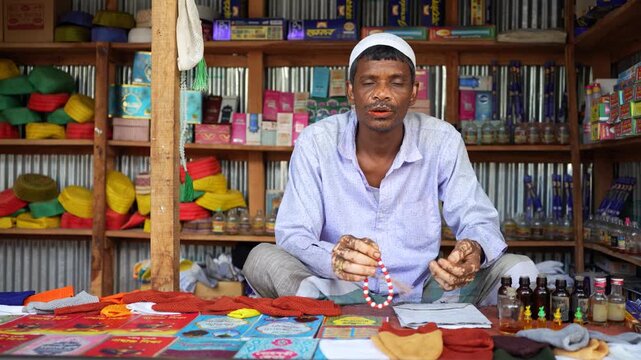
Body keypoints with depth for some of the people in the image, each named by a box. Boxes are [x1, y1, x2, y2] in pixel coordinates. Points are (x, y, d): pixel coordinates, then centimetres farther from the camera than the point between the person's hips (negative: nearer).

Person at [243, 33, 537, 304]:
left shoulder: (441, 141, -4)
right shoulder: (315, 142, -8)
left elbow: (479, 222, -2)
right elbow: (292, 236, -13)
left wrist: (474, 250, -30)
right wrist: (333, 259, -38)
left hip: (421, 298, 2)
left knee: (518, 270, -18)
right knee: (263, 259, -26)